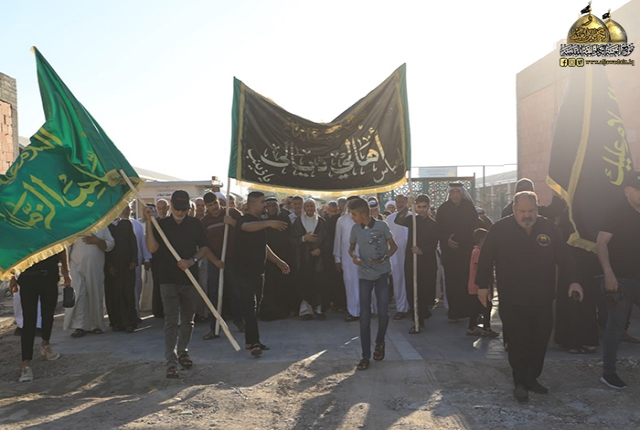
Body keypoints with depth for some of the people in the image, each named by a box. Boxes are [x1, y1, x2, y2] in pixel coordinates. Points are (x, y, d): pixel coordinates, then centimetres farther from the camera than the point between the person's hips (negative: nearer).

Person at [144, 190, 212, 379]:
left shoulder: (195, 224, 6)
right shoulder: (161, 224, 2)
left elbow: (204, 248, 4)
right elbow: (152, 248, -10)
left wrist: (192, 260, -14)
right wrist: (148, 223, -16)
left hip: (190, 278, 2)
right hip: (168, 279, -2)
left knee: (188, 319, 14)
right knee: (171, 321, -7)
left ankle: (183, 352, 33)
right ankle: (171, 362, -6)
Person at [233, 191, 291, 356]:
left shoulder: (260, 222, 16)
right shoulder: (244, 220, -12)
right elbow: (247, 227, -39)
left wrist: (279, 262, 18)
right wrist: (269, 223, -53)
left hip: (257, 271, 9)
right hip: (245, 271, -9)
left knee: (253, 307, 12)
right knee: (250, 306, -11)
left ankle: (251, 341, 19)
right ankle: (253, 342, -11)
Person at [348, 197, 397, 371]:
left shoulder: (382, 225, -8)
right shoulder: (355, 228, -1)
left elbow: (393, 246, 0)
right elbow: (351, 247, 11)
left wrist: (383, 259, -17)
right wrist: (353, 256, -12)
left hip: (382, 274, -2)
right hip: (364, 275, 2)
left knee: (383, 313, -3)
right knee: (364, 316, 0)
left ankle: (379, 343, 27)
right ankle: (365, 356, 8)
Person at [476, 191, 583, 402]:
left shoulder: (550, 228, 3)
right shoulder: (500, 229, -6)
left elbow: (564, 257, 9)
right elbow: (486, 258, -1)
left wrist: (574, 280, -1)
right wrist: (483, 285, -1)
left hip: (542, 299, 4)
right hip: (512, 300, -4)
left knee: (540, 341, 11)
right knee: (518, 342, -2)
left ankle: (532, 378, 27)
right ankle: (521, 382, 8)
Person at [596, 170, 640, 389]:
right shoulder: (617, 213, -8)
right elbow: (601, 242, -15)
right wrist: (608, 272, -24)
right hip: (620, 279, -5)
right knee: (616, 325, 1)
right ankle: (608, 372, 12)